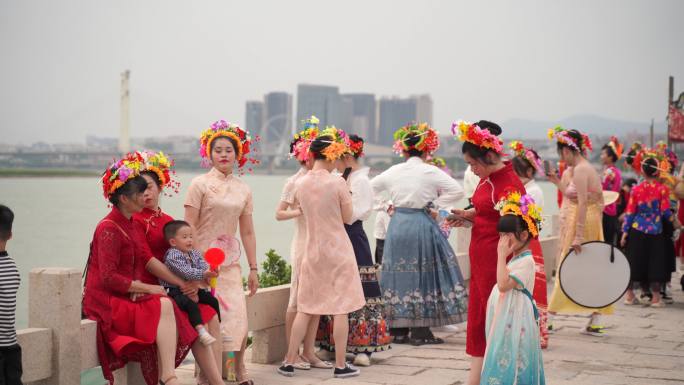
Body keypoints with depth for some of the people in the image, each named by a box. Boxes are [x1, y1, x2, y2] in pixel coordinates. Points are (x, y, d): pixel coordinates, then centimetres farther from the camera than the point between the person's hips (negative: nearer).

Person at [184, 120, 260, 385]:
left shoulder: (243, 190, 11)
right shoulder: (200, 184, -3)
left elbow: (247, 232, 14)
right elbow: (189, 228, -7)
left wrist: (253, 269, 12)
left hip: (229, 262, 4)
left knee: (237, 317, -4)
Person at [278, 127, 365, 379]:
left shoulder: (301, 183, -1)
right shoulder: (338, 183, -14)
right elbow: (348, 218, -5)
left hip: (312, 251, 4)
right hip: (338, 250, -4)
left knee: (304, 309, 11)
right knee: (341, 309, 3)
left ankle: (289, 362, 13)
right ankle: (340, 365, 7)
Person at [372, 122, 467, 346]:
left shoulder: (393, 171, 5)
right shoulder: (431, 172, -7)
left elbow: (370, 188, 17)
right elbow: (457, 191, -10)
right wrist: (436, 207, -2)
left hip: (397, 225, 4)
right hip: (422, 225, -4)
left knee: (398, 274, 9)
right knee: (423, 274, 2)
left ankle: (398, 330, 12)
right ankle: (420, 331, 1)